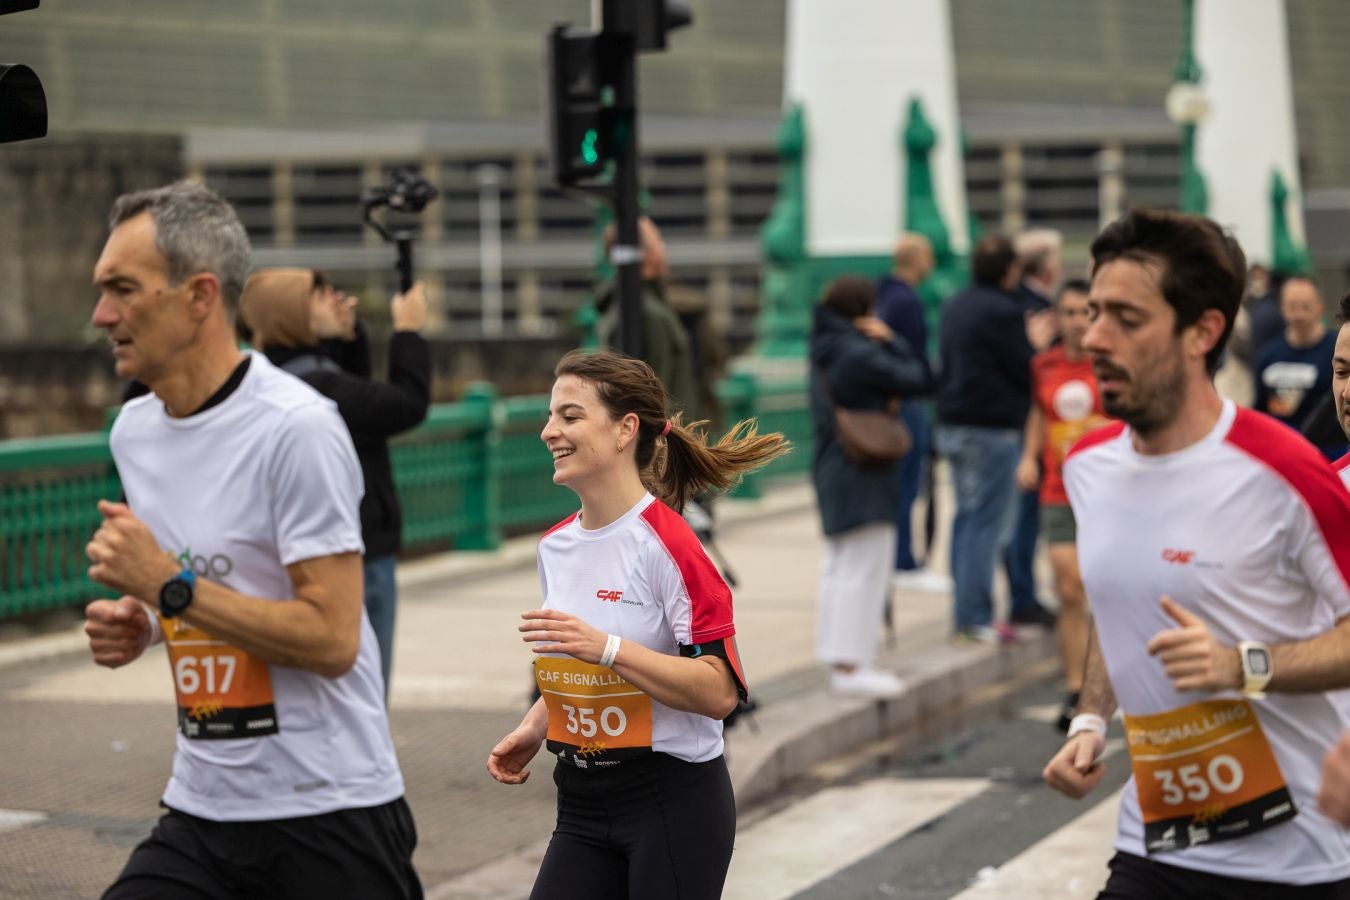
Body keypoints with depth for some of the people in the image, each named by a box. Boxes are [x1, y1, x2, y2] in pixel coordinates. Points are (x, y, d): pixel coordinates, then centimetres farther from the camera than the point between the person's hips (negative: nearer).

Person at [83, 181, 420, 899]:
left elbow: (330, 639, -20)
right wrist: (139, 624, 2)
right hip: (200, 812, 7)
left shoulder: (296, 428, -16)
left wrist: (168, 585, -19)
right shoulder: (133, 430, 9)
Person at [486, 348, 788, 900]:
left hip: (672, 801, -7)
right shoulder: (554, 546, 9)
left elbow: (719, 691, -21)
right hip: (581, 807, 7)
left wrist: (604, 648, -27)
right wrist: (534, 727, 6)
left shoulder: (666, 543, -15)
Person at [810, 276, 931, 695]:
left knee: (839, 566, 16)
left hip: (831, 471, 9)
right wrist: (890, 341, -4)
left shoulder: (825, 350, 8)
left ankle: (840, 657, 21)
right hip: (864, 476, -9)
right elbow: (917, 378, -13)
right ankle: (851, 664, -5)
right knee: (863, 569, -5)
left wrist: (883, 342, -1)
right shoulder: (861, 355, -20)